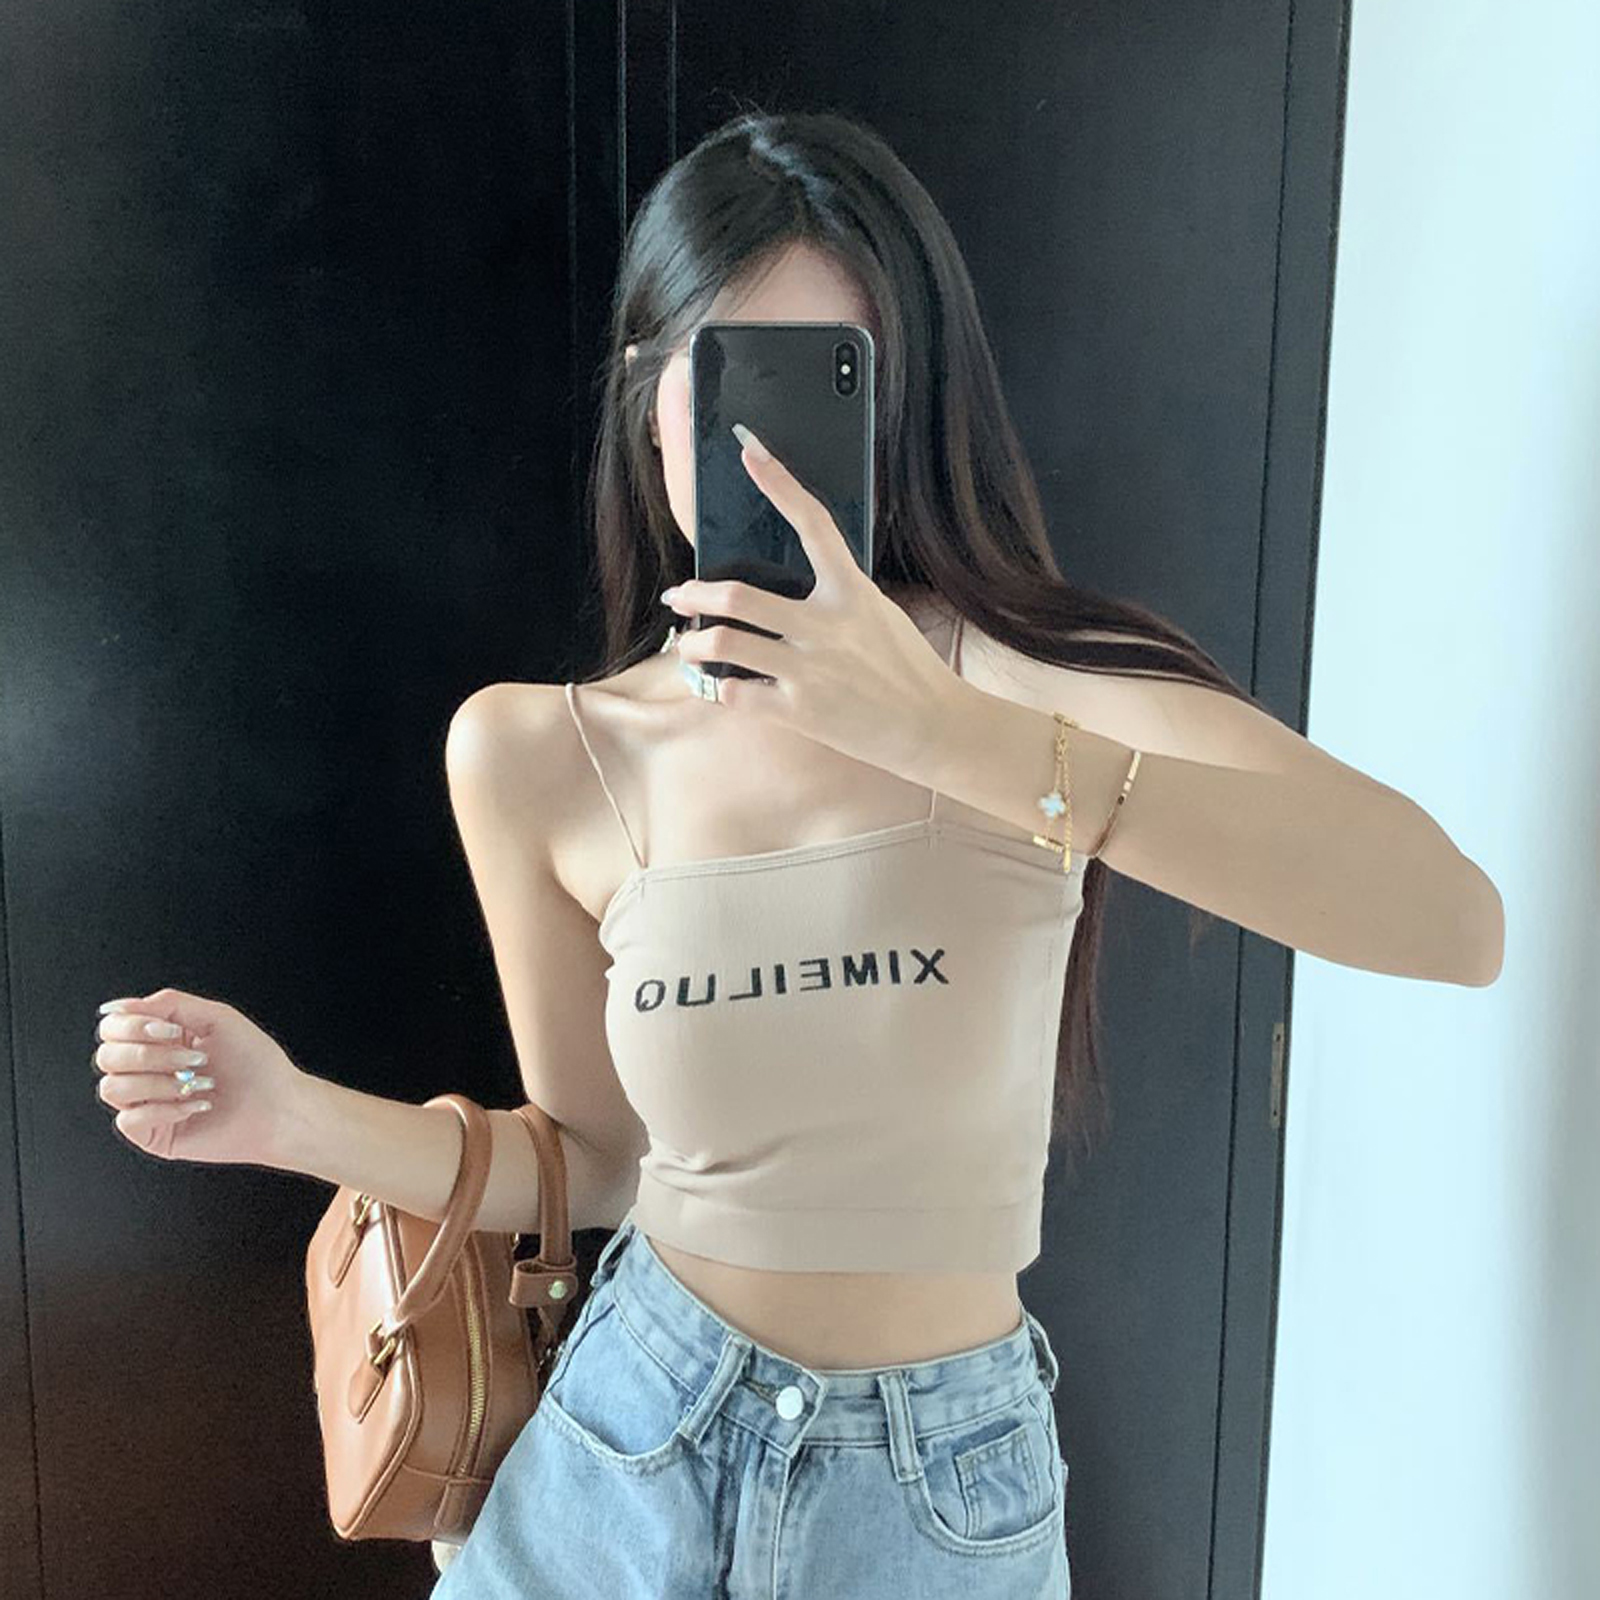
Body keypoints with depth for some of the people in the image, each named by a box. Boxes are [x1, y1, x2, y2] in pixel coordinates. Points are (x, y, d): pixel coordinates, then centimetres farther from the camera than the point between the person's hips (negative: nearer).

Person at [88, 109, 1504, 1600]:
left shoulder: (1041, 678, -17)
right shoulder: (540, 758, -9)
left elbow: (1459, 926, -32)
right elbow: (598, 1160, 1)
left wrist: (948, 732, -39)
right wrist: (291, 1115, -12)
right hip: (632, 1443, 2)